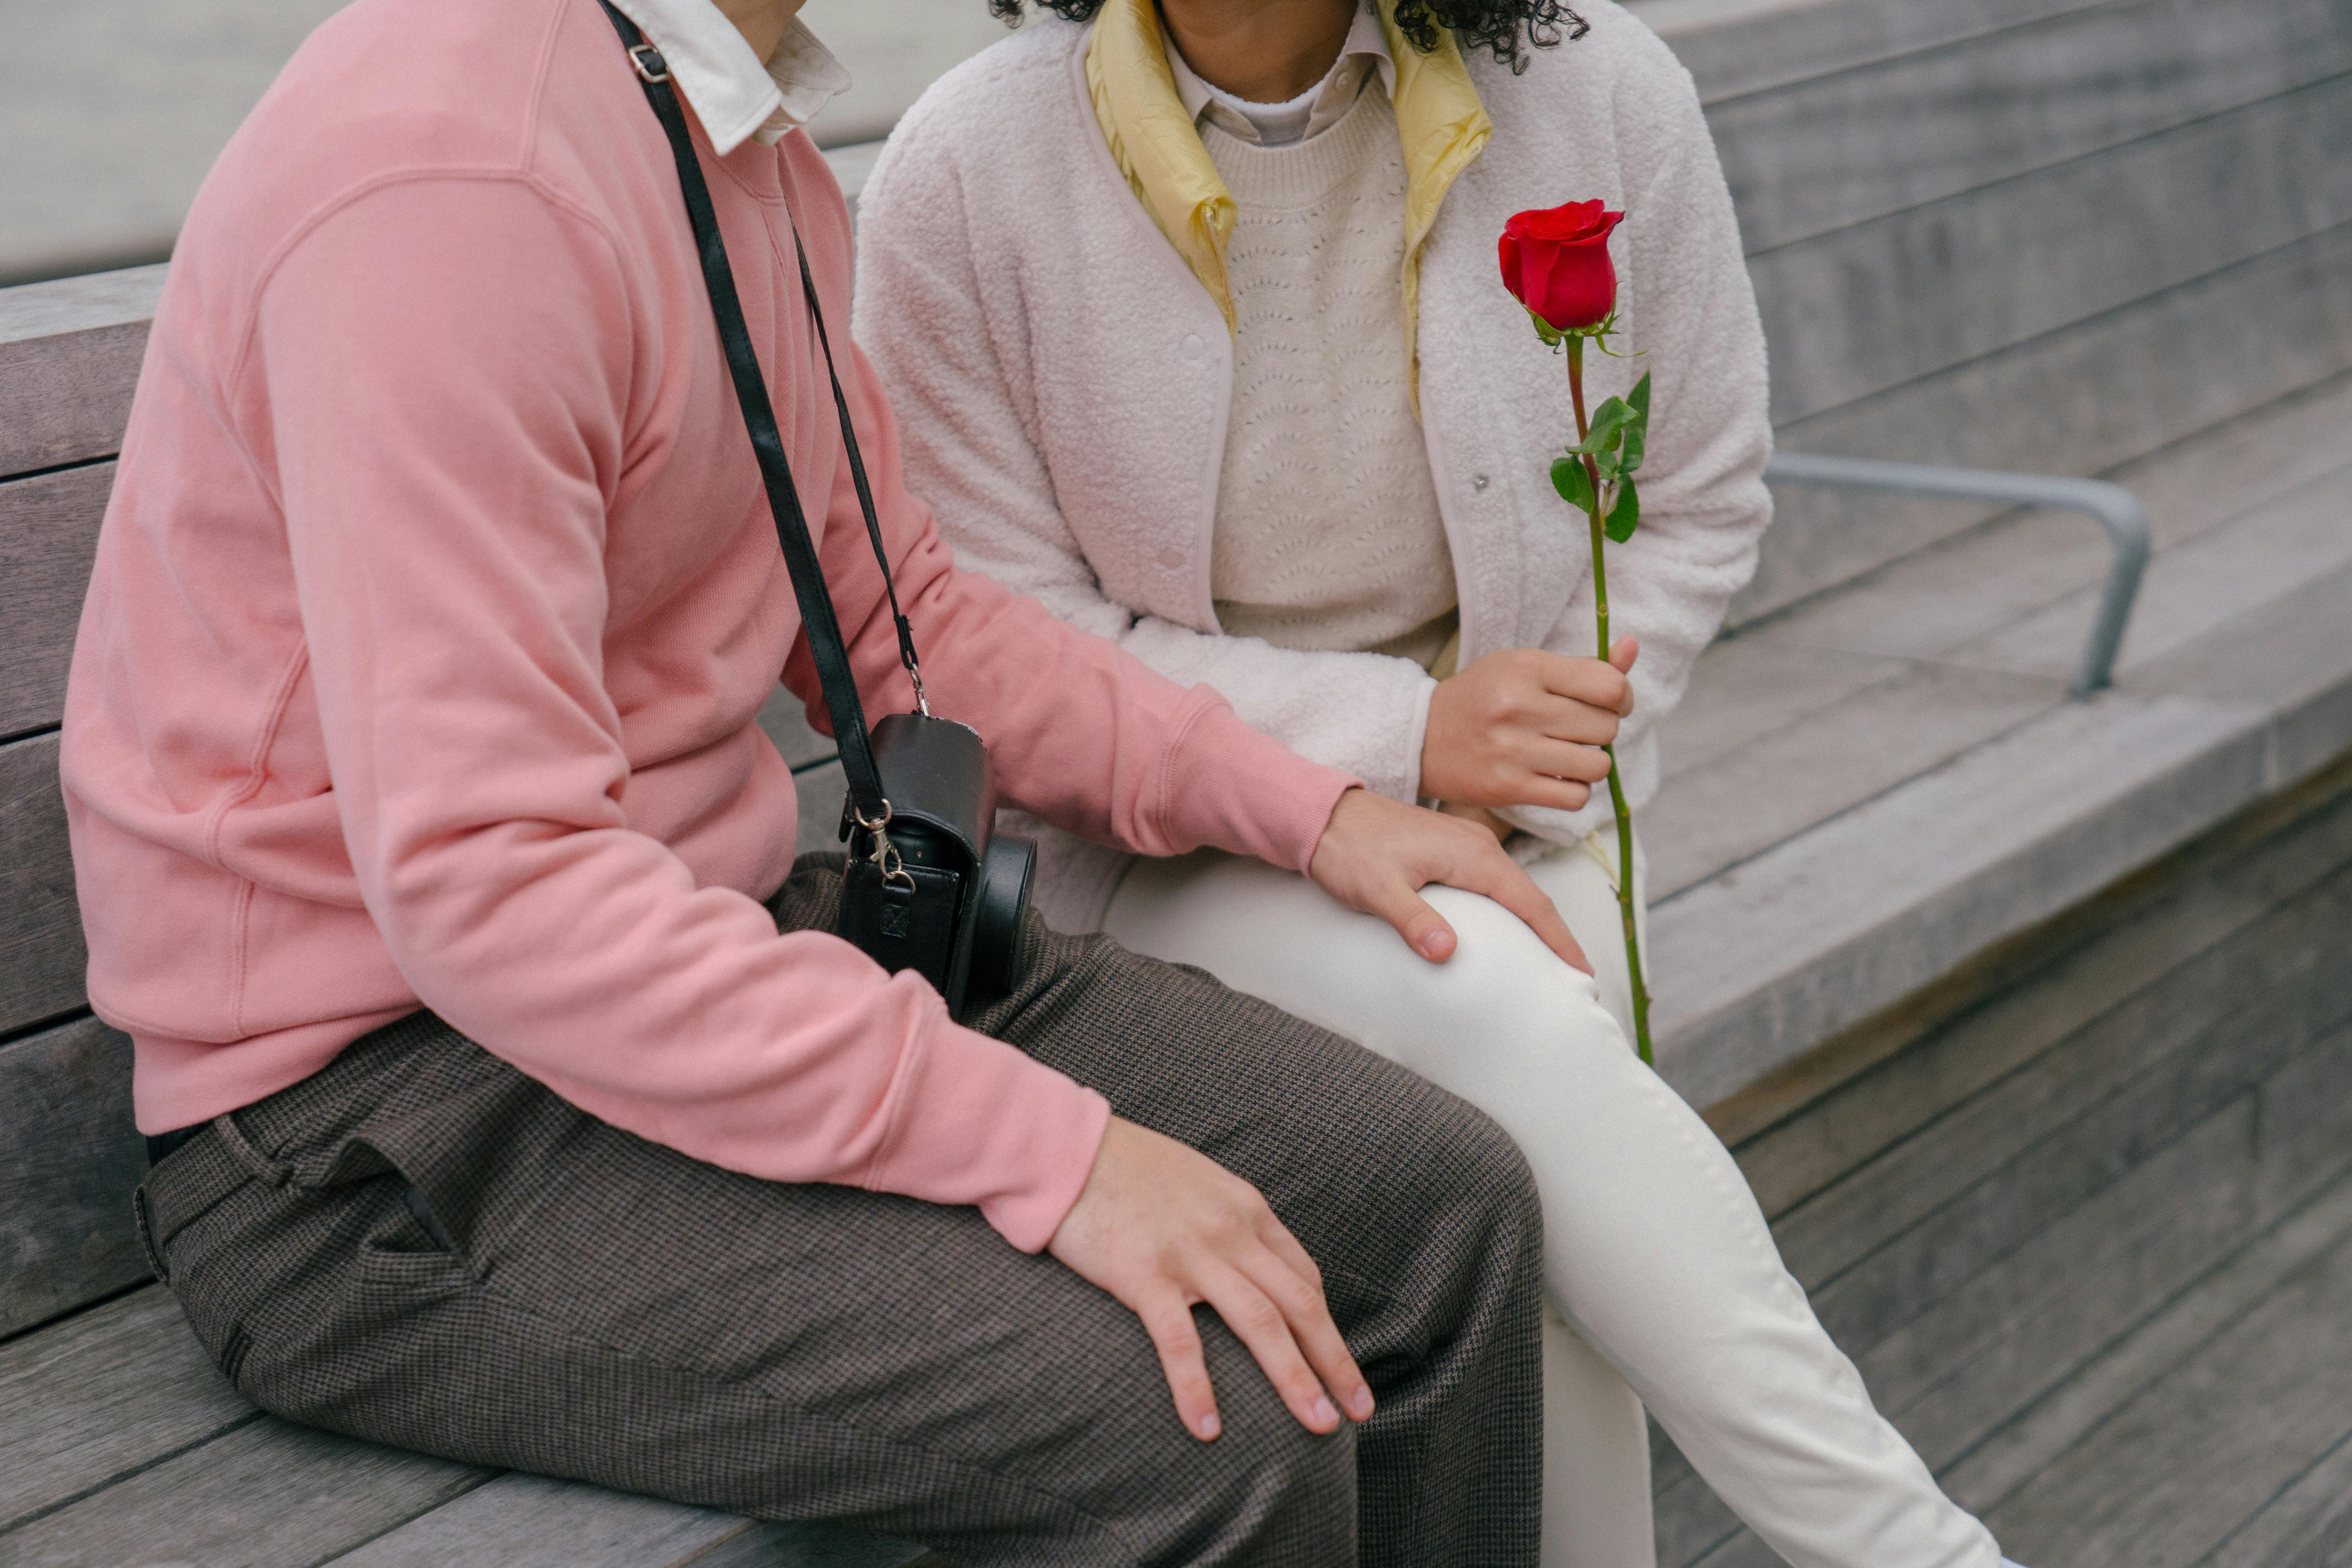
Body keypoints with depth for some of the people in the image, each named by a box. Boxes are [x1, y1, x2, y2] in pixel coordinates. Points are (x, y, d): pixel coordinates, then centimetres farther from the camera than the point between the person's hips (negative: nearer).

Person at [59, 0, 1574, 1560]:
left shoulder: (752, 143, 9)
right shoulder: (442, 178, -23)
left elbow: (893, 614, 19)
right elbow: (480, 877, -29)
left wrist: (1304, 806, 9)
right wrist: (1048, 1151, -29)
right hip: (375, 1110, -9)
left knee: (1443, 1209, -2)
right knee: (1206, 1425, -26)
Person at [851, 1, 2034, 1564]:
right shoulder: (965, 175, -12)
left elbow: (1699, 506, 5)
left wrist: (1506, 802, -10)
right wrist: (1404, 734, -21)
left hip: (1507, 835, 2)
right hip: (1164, 841, -2)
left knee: (1524, 1203, -27)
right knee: (1508, 1023, -31)